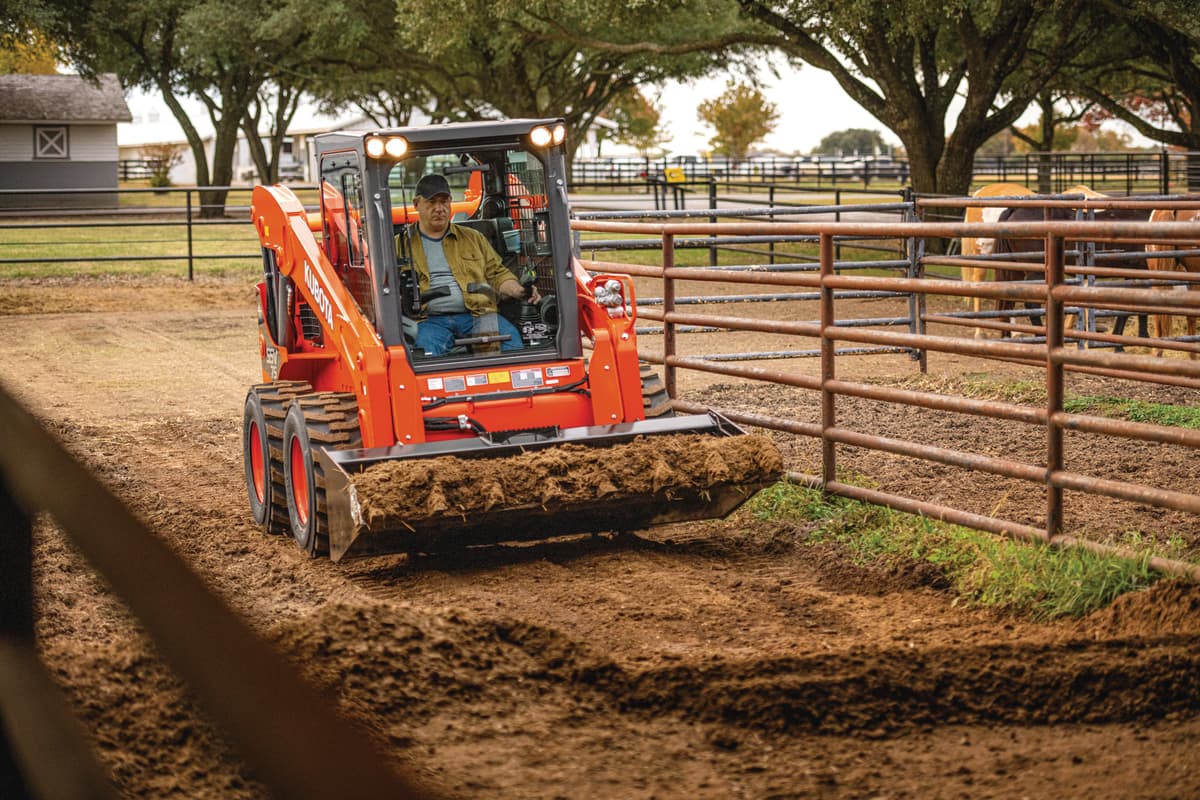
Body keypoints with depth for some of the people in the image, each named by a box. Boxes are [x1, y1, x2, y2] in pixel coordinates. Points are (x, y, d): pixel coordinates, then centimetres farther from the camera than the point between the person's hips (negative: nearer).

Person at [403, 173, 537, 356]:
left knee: (509, 334, -28)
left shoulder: (474, 238, 27)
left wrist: (518, 291, 3)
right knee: (427, 344, -38)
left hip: (475, 315, 3)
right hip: (431, 320, -2)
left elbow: (497, 274, 25)